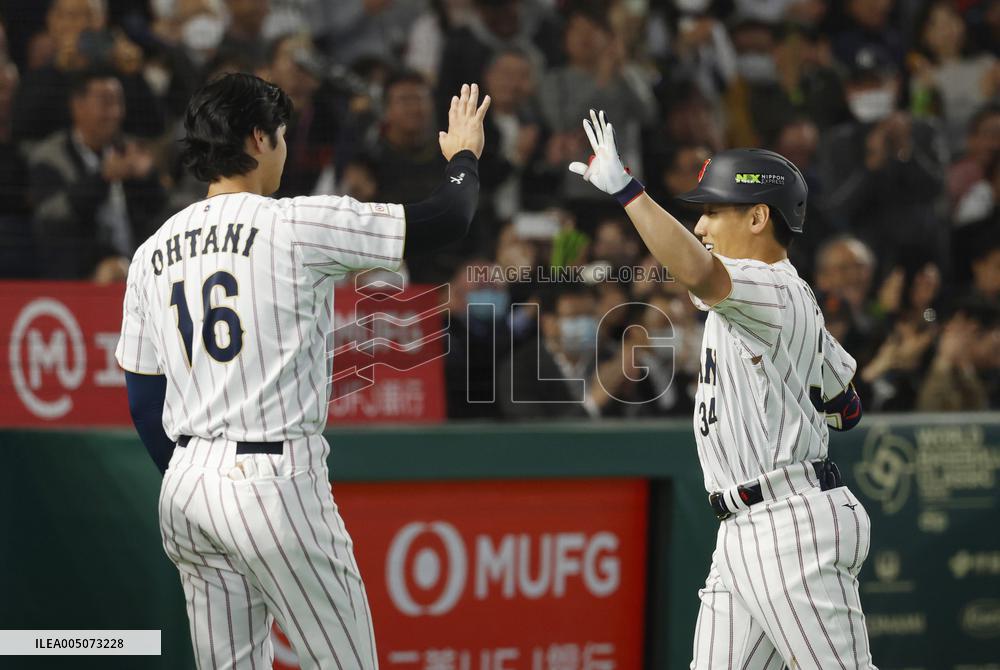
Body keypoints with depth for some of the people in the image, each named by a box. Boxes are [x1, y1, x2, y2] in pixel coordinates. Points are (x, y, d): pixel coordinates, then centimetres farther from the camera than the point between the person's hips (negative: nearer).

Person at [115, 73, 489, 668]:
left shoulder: (154, 251, 10)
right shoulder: (298, 224, -9)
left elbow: (143, 401, 13)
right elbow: (447, 218, -4)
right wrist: (463, 156, 16)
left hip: (184, 488, 7)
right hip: (274, 484, -7)